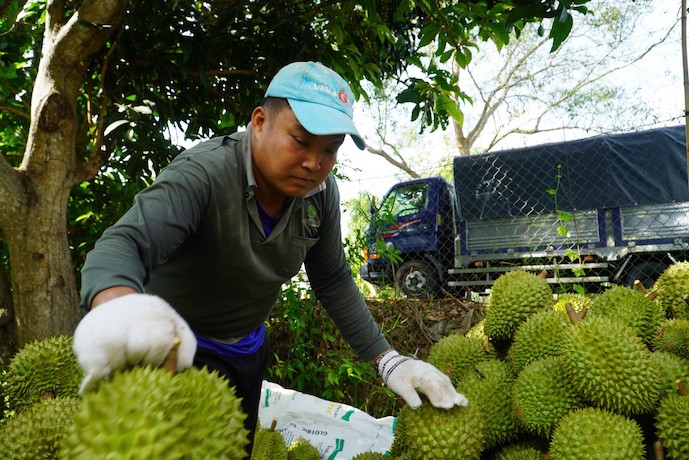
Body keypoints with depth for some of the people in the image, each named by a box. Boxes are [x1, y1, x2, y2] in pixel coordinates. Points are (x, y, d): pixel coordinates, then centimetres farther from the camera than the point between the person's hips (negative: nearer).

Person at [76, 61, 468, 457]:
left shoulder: (322, 192, -13)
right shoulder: (201, 174, -30)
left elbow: (334, 282, -3)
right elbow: (121, 246, -44)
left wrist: (388, 360, -8)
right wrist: (123, 320, -67)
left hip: (247, 350, 6)